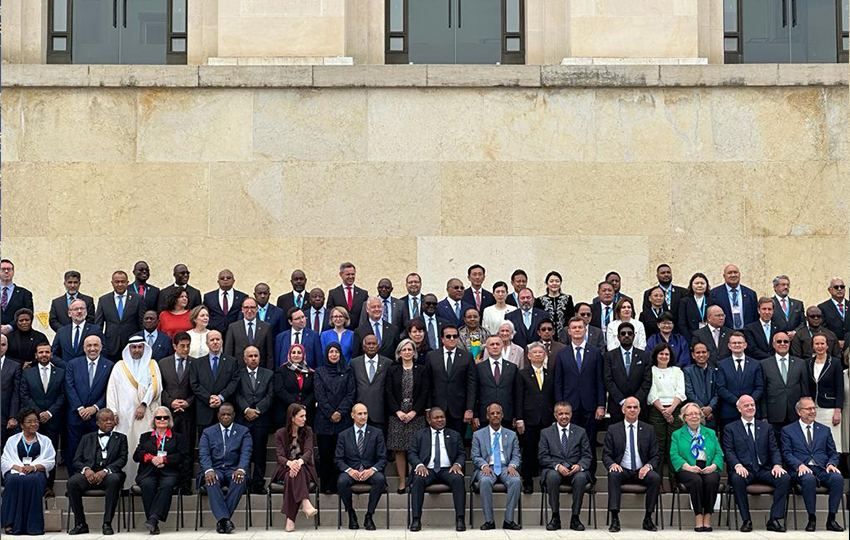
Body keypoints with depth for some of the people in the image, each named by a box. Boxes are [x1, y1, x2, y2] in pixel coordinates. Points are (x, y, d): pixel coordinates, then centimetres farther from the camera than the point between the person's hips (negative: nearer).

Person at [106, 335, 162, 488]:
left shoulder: (152, 365, 13)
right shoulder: (119, 366, 14)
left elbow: (155, 385, 0)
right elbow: (112, 389, 8)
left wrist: (144, 405, -12)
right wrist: (113, 412, -3)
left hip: (146, 414, 0)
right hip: (124, 414, 0)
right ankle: (123, 483, -3)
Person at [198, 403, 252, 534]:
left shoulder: (243, 432, 12)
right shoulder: (208, 432, 14)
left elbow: (246, 453, -2)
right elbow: (203, 454, 1)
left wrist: (241, 469, -23)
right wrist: (208, 470, -21)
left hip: (234, 470, 0)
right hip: (215, 469, 0)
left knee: (240, 480, -35)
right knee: (211, 481, -35)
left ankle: (221, 520, -35)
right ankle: (224, 519, -43)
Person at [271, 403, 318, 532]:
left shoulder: (307, 431, 8)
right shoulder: (280, 434, 6)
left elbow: (308, 451, -7)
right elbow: (279, 456, -7)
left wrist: (299, 462, -31)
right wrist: (289, 463, -32)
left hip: (304, 468, 0)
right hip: (284, 469, 0)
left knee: (296, 472, -36)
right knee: (291, 473, -38)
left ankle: (290, 518, -46)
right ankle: (305, 503, -57)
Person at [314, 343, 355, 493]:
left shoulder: (347, 372, 10)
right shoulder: (320, 372, 8)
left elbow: (350, 394, 3)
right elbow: (319, 395, 1)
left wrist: (340, 412, -8)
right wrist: (330, 413, -8)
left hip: (342, 418, 0)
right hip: (324, 418, 0)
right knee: (325, 452, -1)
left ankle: (335, 484, -1)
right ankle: (325, 485, 3)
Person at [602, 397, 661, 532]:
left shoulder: (648, 430, 10)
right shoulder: (613, 429, 8)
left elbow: (655, 456, 7)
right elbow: (606, 455, 5)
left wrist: (648, 466, -15)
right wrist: (612, 464, -19)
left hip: (642, 471, 1)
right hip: (622, 470, -1)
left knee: (655, 477, -31)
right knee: (613, 475, -34)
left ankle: (648, 519, -20)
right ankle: (614, 519, -35)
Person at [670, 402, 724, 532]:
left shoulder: (710, 433, 23)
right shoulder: (677, 435, 16)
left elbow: (719, 454, 12)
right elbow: (674, 455, 2)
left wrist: (713, 466, -10)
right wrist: (688, 466, -17)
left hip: (708, 469, 2)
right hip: (688, 471, -2)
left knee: (712, 479, -33)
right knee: (696, 479, -36)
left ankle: (707, 519, -30)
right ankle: (698, 518, -32)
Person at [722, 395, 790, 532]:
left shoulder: (766, 427, 20)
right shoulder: (731, 428, 11)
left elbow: (774, 449, 12)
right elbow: (728, 451, 0)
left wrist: (777, 464, -9)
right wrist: (738, 465, -20)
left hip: (764, 469, 3)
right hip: (744, 470, -3)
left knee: (785, 478, -25)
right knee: (737, 479, -37)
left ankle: (774, 520, -20)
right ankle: (746, 520, -26)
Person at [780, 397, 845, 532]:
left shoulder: (825, 430, 23)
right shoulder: (788, 430, 13)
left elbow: (833, 453, 18)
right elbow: (786, 454, 2)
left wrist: (831, 464, -5)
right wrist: (800, 465, -16)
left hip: (823, 469, 3)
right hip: (802, 470, -3)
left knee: (837, 478, -31)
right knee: (809, 479, -38)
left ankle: (831, 519, -22)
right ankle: (811, 519, -24)